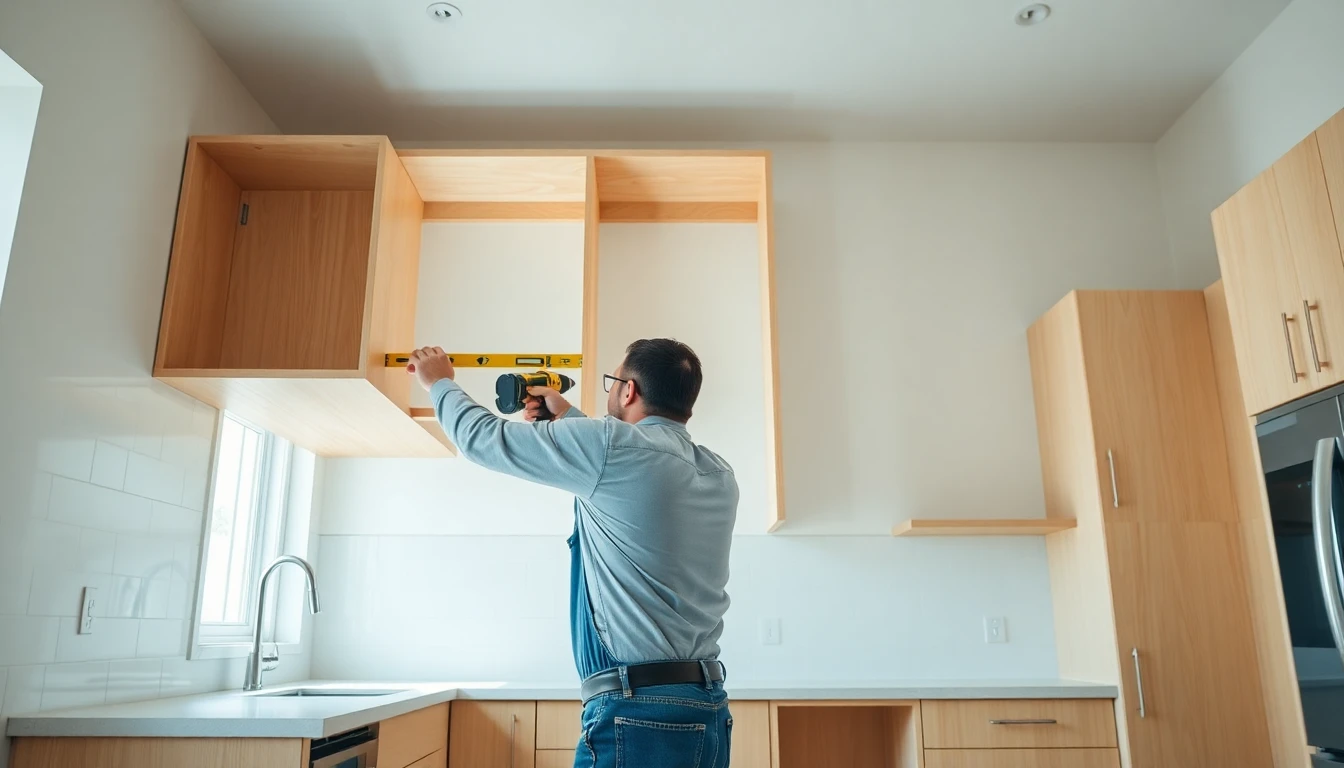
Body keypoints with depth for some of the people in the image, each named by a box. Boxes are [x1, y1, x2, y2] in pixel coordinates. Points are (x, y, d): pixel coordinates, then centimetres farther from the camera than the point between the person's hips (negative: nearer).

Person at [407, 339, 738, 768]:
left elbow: (484, 439, -2)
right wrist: (567, 417, 34)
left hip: (639, 712, -7)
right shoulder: (720, 476, 8)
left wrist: (440, 382, 16)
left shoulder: (616, 447, -12)